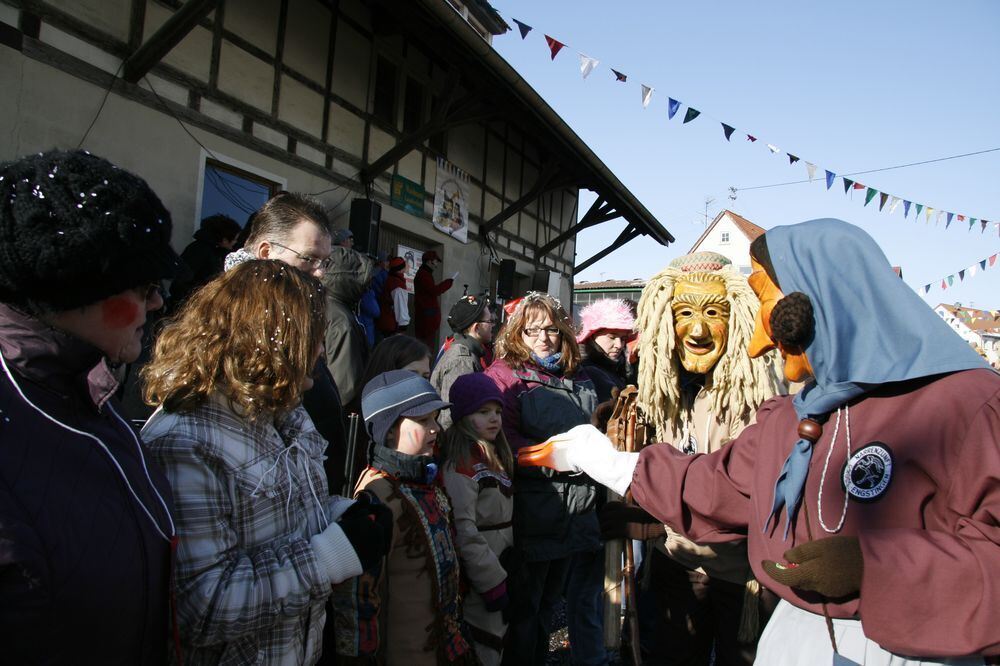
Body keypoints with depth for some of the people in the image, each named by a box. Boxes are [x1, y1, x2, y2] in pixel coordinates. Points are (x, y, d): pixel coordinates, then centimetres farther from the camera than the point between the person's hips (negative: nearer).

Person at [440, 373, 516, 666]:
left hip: (499, 576, 9)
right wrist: (495, 585, -19)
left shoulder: (495, 458, 11)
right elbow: (464, 534, -23)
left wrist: (504, 578, 16)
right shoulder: (461, 465, -18)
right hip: (478, 590, -9)